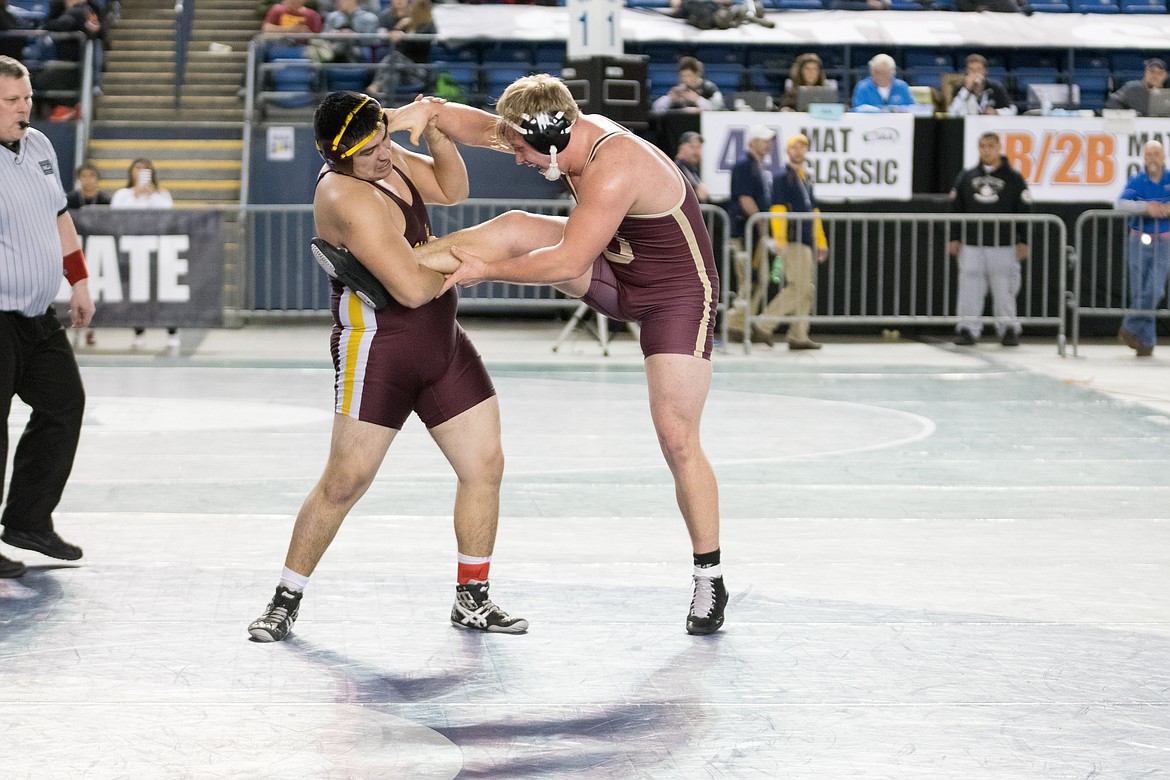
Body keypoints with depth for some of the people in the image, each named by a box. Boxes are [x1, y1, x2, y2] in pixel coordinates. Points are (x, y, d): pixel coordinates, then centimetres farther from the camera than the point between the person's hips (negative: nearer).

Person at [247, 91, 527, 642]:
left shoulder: (388, 158, 4)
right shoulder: (346, 198, -23)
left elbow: (451, 189, 18)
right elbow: (412, 288, -28)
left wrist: (435, 134, 0)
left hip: (443, 343, 9)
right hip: (377, 349, -9)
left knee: (485, 465, 5)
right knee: (344, 482, -7)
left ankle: (472, 600, 17)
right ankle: (285, 601, 6)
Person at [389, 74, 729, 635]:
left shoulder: (613, 172, -34)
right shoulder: (571, 130, -7)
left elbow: (567, 262, -32)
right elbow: (481, 127, 0)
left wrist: (488, 271, -21)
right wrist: (428, 110, -19)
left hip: (676, 297, -8)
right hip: (613, 272, 8)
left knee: (677, 439, -10)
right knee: (512, 229, -14)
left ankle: (709, 580, 2)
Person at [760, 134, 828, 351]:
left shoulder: (806, 178, 20)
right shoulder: (782, 178, -6)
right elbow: (777, 210, -13)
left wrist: (821, 242, 20)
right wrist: (781, 242, -20)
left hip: (807, 242, 9)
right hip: (793, 241, -9)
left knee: (804, 290, 7)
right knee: (801, 288, -13)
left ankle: (798, 337, 10)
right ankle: (764, 322, -7)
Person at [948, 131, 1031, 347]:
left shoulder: (1013, 178, 3)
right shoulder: (966, 177, 10)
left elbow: (1024, 212, 2)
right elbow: (956, 209, 13)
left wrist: (1022, 242, -3)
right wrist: (954, 238, 6)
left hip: (1003, 245, -2)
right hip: (971, 245, 2)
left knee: (1004, 289, 0)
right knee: (970, 287, -1)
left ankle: (1008, 329, 10)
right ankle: (968, 328, 5)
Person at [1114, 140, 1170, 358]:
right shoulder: (1136, 181, 1)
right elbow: (1121, 203, -15)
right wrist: (1145, 207, -31)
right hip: (1139, 242, 0)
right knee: (1139, 292, -1)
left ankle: (1130, 329, 5)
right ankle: (1146, 340, 9)